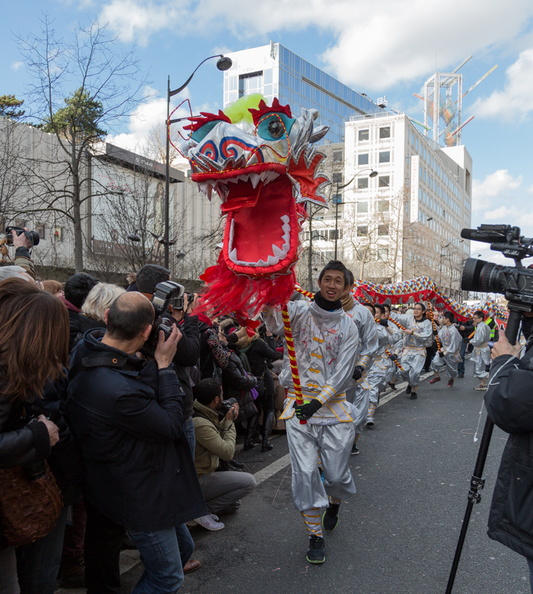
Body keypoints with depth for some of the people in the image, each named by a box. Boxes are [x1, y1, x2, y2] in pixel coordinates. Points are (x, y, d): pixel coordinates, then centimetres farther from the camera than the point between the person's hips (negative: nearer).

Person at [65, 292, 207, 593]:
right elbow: (171, 426, -22)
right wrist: (164, 364, -18)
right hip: (141, 495, -10)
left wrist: (157, 364, -7)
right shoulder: (117, 390, -37)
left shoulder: (89, 350, -8)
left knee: (183, 547, 25)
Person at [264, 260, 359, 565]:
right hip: (299, 404, 0)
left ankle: (334, 503, 42)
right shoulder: (299, 311, 2)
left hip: (333, 404, 0)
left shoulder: (348, 327, 2)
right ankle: (316, 536, 19)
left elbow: (342, 373, -5)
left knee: (337, 474, 4)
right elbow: (276, 323, -21)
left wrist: (318, 402, -16)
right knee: (306, 473, -1)